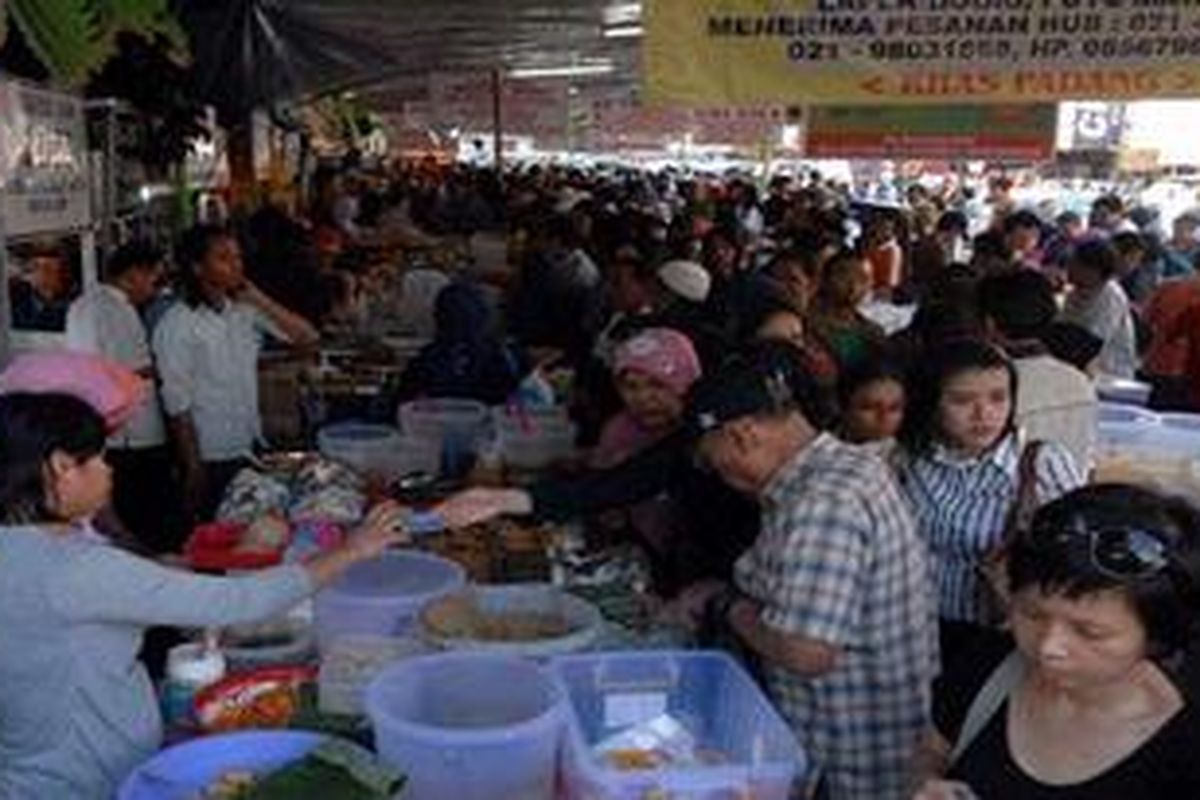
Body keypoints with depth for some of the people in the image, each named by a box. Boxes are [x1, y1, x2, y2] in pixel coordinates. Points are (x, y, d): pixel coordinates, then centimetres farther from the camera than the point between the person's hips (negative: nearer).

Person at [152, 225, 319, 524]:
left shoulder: (244, 311, 3)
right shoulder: (176, 325, -11)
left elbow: (306, 337, -1)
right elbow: (177, 405, -11)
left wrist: (260, 300, -9)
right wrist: (193, 468, -12)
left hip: (251, 452, 5)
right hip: (211, 459, -5)